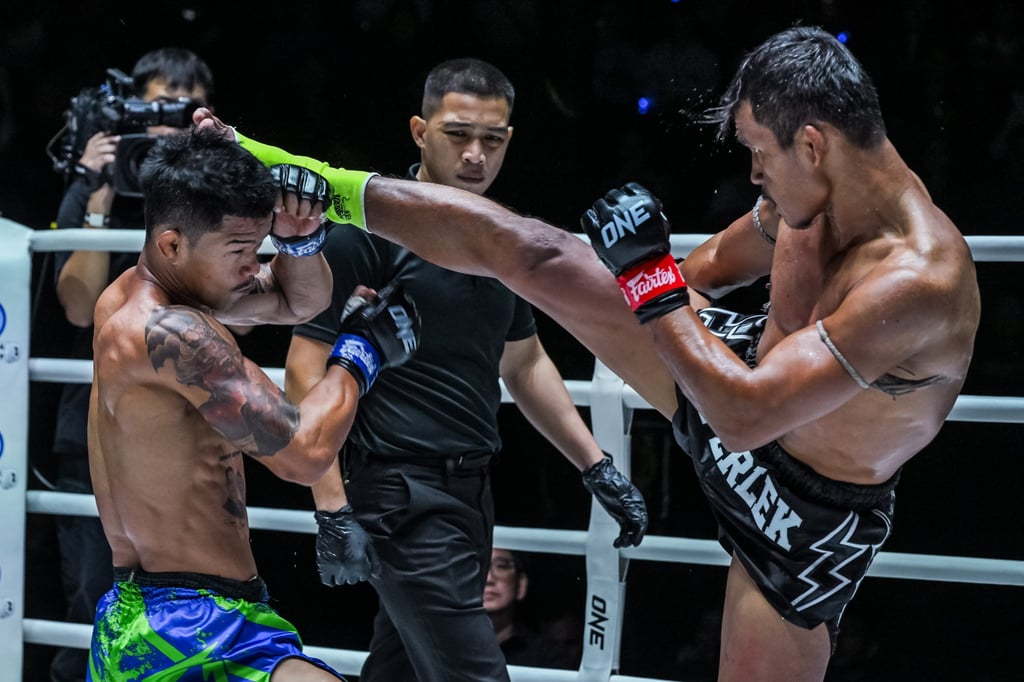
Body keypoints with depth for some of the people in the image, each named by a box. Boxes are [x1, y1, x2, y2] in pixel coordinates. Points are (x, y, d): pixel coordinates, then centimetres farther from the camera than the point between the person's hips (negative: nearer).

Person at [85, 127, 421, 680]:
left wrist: (301, 239, 0)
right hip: (196, 635, -11)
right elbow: (304, 454, -20)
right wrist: (361, 351, -5)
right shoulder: (172, 333, -19)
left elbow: (299, 302, 22)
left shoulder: (129, 296, 10)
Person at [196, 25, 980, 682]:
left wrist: (646, 278, -34)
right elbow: (719, 261, 10)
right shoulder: (815, 189, -14)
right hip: (743, 365, 6)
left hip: (810, 515, -6)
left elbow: (744, 417, -40)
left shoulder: (918, 283, -39)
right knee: (524, 252, -1)